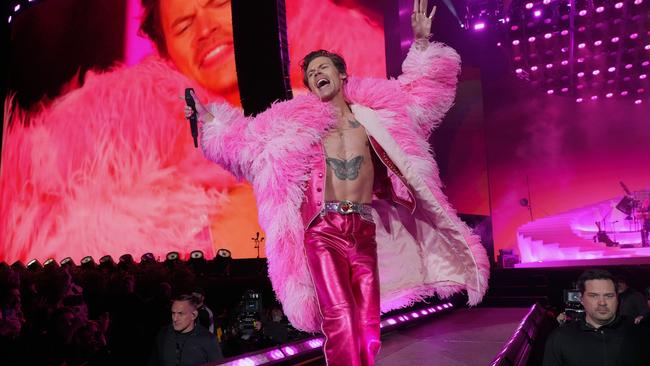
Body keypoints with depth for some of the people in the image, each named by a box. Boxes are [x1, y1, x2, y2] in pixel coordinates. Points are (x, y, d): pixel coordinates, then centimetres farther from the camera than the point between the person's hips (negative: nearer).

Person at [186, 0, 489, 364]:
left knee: (368, 323, 3)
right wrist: (210, 120, 8)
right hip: (324, 229, -2)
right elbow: (247, 138, 15)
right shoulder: (297, 122, 11)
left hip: (364, 231, 2)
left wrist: (422, 42, 12)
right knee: (340, 318, -15)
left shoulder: (372, 112, 14)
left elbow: (422, 88, 21)